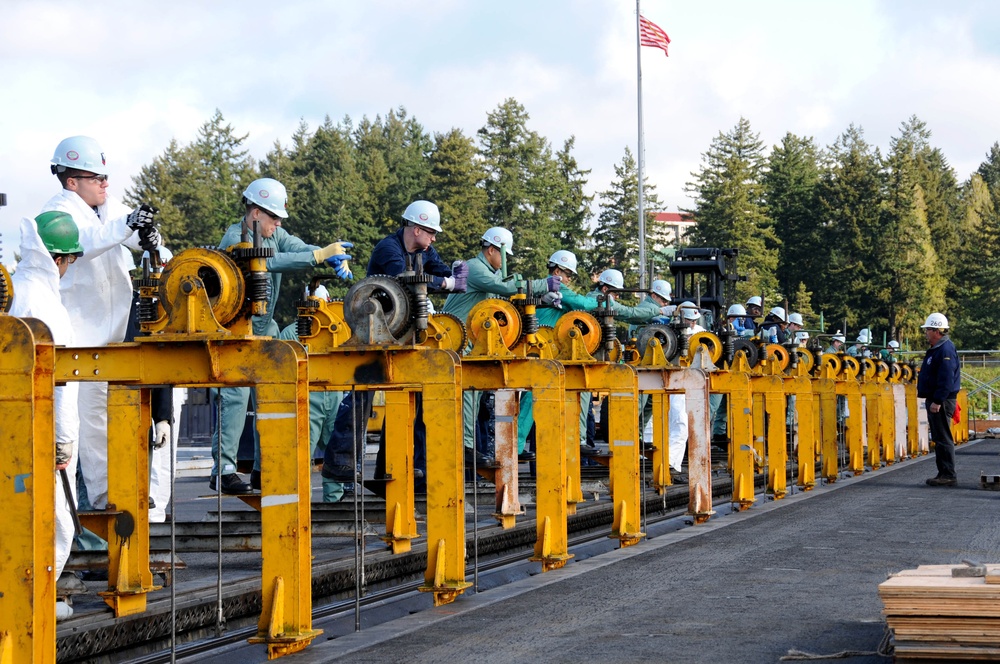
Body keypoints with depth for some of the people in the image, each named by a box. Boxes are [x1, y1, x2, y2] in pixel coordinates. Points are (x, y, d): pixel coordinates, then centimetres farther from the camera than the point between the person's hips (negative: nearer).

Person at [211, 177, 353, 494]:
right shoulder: (234, 241, -18)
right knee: (235, 396, -13)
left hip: (265, 329, 8)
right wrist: (320, 255, -40)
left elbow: (300, 248, -6)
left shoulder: (274, 234, 7)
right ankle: (223, 470, -10)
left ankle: (265, 469, 8)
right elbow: (271, 262, -33)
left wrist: (336, 258, -27)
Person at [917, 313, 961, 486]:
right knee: (939, 438, 13)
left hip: (941, 402, -11)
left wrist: (938, 401, -26)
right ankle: (943, 473, 18)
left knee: (943, 439, -8)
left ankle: (949, 475, -6)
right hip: (935, 401, 11)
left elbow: (946, 379, -24)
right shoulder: (935, 349, 17)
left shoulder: (946, 350, -16)